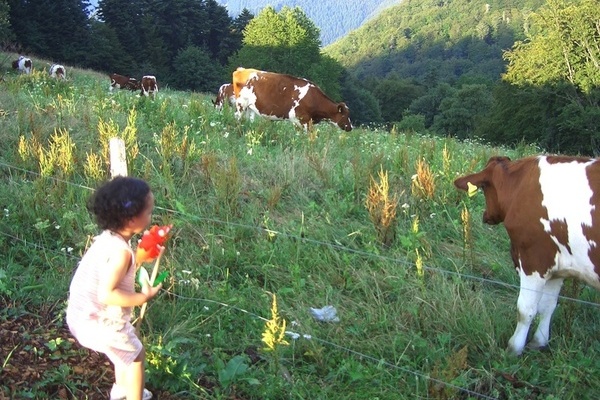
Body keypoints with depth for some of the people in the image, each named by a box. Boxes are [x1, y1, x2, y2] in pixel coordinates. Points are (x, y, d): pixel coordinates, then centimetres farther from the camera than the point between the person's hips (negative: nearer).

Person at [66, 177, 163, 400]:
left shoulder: (109, 238, 1)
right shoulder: (120, 251, -28)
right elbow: (107, 294, -31)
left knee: (128, 347, 31)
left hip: (85, 313, 10)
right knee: (135, 355, 11)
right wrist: (143, 297, -22)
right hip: (97, 321, -10)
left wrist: (142, 259, 10)